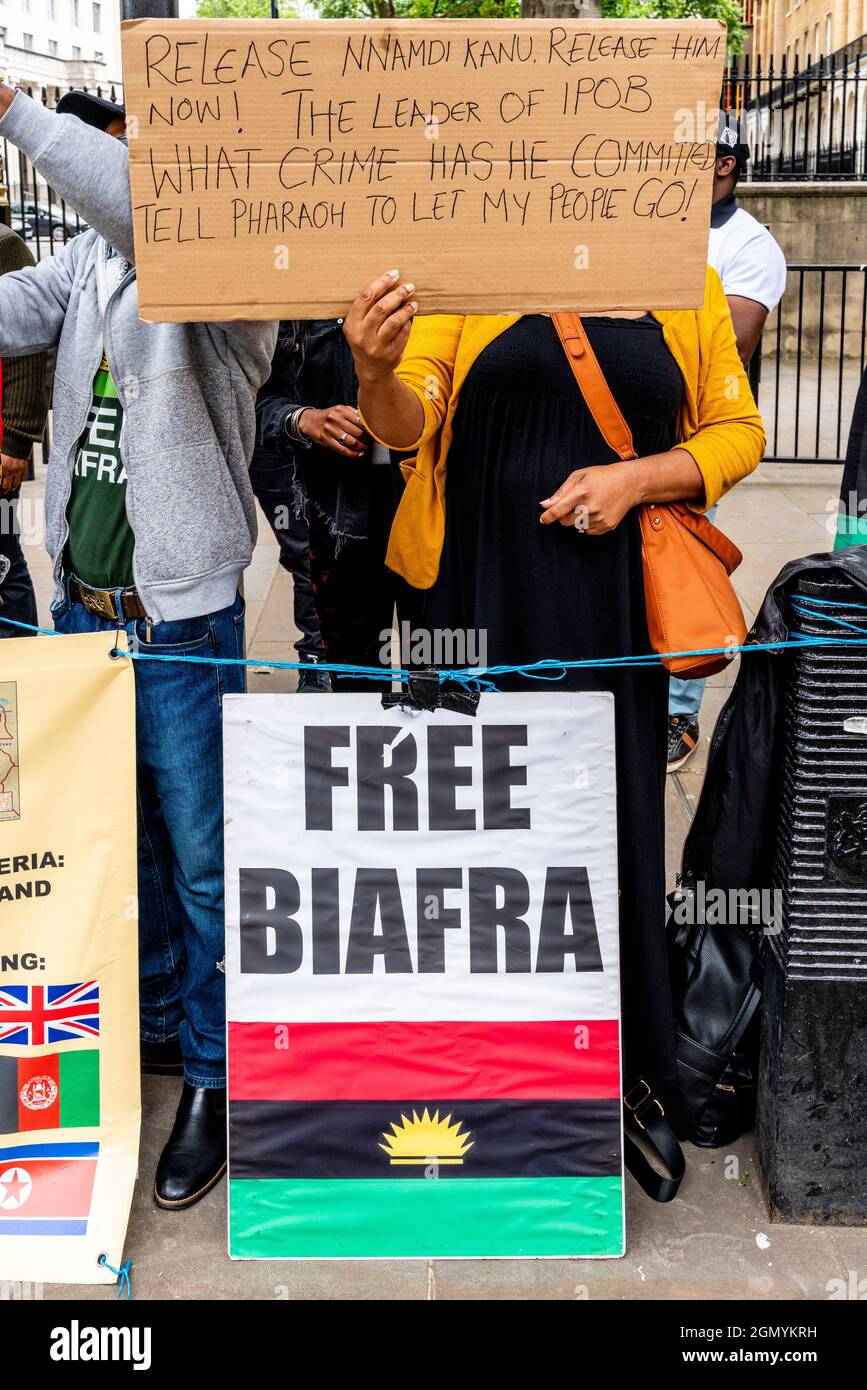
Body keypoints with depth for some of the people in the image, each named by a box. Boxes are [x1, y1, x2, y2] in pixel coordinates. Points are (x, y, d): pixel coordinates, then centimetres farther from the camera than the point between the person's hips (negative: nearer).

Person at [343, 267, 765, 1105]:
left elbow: (738, 430, 10)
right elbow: (409, 421, -7)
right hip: (483, 587, -1)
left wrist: (637, 477, -7)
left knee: (606, 808, 8)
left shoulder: (687, 283, 8)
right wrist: (376, 377, -31)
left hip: (610, 595, 1)